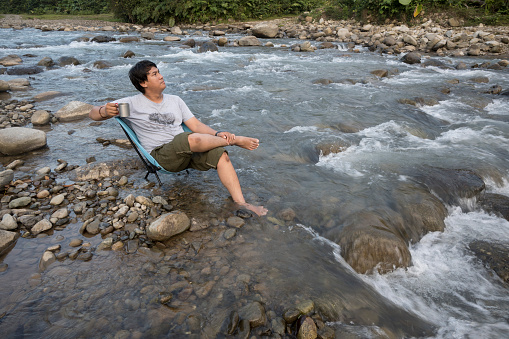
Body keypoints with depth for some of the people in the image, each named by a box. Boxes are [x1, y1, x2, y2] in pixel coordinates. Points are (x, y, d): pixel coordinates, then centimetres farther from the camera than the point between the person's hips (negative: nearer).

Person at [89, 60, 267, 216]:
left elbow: (196, 125, 12)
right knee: (193, 139, -35)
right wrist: (104, 111, -24)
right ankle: (235, 140, -12)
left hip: (187, 152, 5)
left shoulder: (175, 100, 18)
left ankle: (240, 202, -25)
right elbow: (93, 113, 2)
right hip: (161, 155, -4)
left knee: (220, 154, -24)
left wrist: (218, 134, -7)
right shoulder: (133, 103, 4)